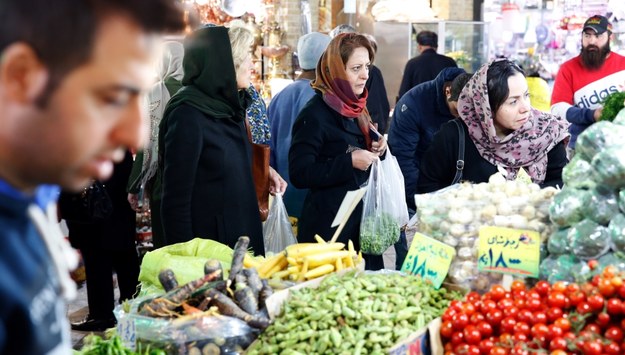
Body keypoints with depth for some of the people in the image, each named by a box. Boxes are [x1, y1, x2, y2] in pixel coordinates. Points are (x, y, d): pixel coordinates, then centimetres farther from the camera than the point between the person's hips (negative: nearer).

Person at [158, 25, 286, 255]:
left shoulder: (230, 105, 6)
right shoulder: (188, 114, -18)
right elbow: (176, 202, -18)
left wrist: (264, 171, 8)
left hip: (243, 235, 8)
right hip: (208, 247, -8)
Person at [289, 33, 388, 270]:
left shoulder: (354, 108, 12)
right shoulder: (315, 114, -13)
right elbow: (299, 174, -18)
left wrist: (377, 149, 4)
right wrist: (349, 162, -22)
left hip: (363, 219, 8)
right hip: (329, 226, -8)